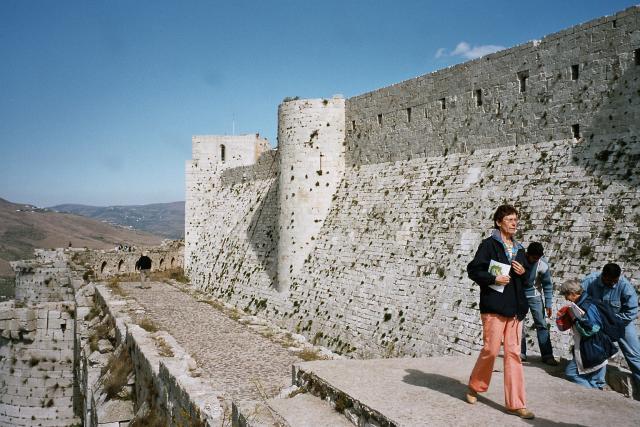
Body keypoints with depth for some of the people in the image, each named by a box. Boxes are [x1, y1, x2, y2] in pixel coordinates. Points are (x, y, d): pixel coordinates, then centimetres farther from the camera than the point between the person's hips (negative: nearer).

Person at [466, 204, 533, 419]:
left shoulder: (519, 249, 16)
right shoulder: (489, 244, -3)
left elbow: (527, 280, 23)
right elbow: (473, 270, -6)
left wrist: (523, 272, 2)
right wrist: (494, 279, -16)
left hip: (515, 307, 6)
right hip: (493, 306, -6)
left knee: (513, 354, 4)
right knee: (491, 350, -2)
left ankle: (515, 404, 8)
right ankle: (474, 386, 24)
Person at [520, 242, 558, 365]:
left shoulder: (543, 264, -16)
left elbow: (547, 285, -6)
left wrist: (548, 304, -7)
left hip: (534, 295, 1)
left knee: (542, 324, -3)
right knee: (519, 324, 1)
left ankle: (547, 355, 1)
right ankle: (521, 353, 12)